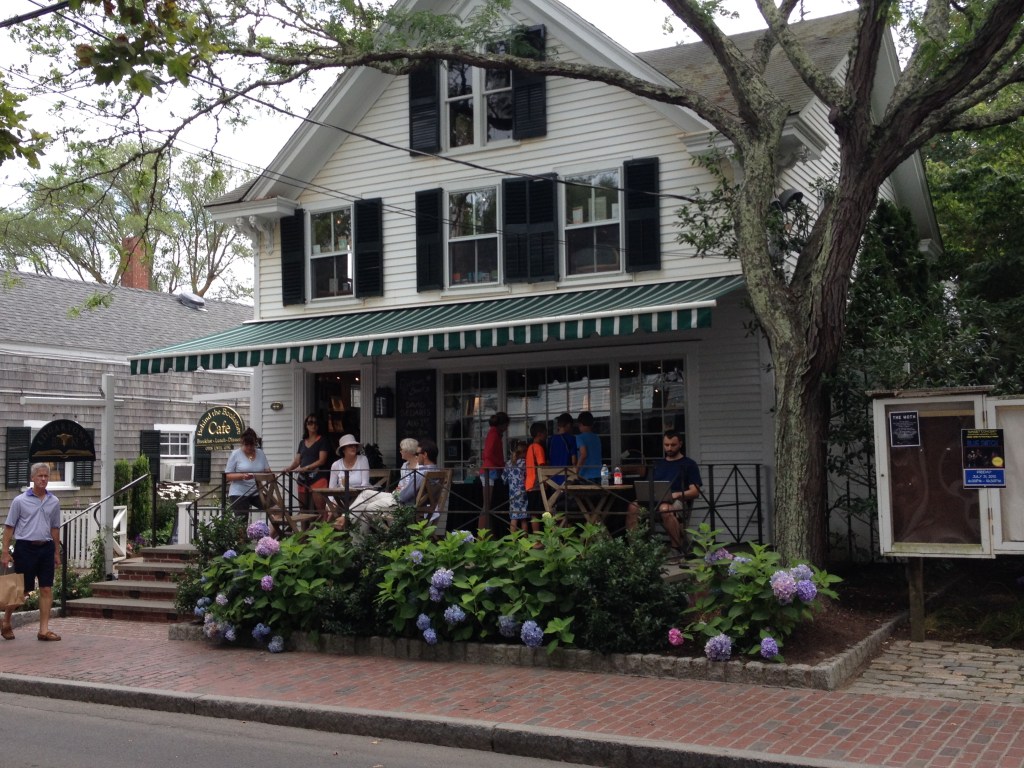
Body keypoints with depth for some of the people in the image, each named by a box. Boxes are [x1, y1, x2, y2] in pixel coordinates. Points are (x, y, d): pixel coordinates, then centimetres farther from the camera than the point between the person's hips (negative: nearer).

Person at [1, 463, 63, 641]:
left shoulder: (54, 502, 8)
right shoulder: (20, 501, -3)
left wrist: (57, 553, 13)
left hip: (46, 548, 3)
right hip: (25, 548, -3)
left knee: (46, 589, 0)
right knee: (22, 590, 3)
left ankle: (44, 630, 5)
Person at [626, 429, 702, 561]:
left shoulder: (689, 464, 10)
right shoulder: (658, 466, 26)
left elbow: (695, 492, 0)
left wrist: (676, 495, -18)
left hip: (680, 502, -4)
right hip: (656, 501, 5)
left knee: (665, 508, -41)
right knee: (633, 507, -27)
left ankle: (677, 549, -27)